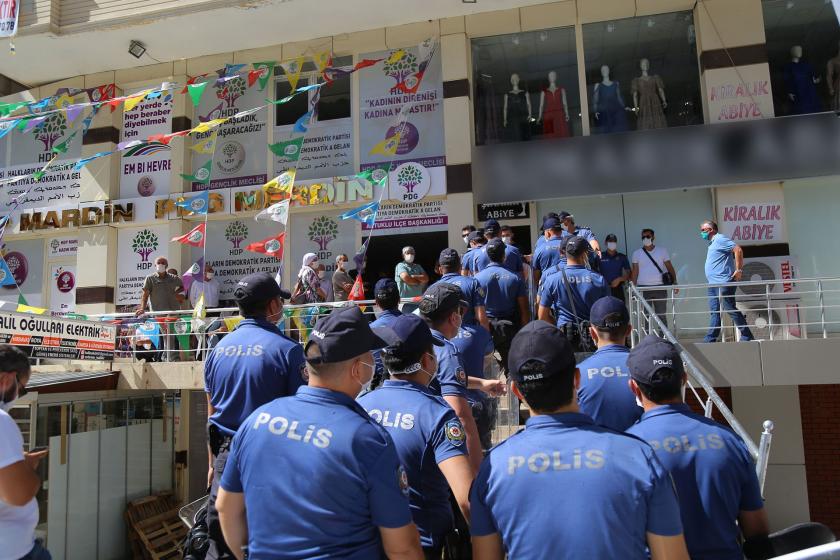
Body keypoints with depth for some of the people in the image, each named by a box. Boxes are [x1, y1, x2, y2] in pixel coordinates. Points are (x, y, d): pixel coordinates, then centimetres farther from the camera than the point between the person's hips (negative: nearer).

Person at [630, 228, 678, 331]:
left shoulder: (662, 251, 9)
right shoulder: (637, 253, 8)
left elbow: (669, 267, 6)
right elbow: (635, 271, 5)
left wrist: (674, 282, -7)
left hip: (660, 287, 0)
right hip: (643, 288, 0)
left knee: (661, 315, 3)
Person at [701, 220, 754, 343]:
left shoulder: (720, 239, -9)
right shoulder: (712, 243, 21)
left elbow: (738, 250, -19)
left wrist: (739, 270, -20)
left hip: (723, 283, -10)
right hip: (713, 283, 10)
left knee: (730, 309, -6)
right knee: (714, 312, 6)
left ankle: (746, 336, 3)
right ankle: (710, 339, 6)